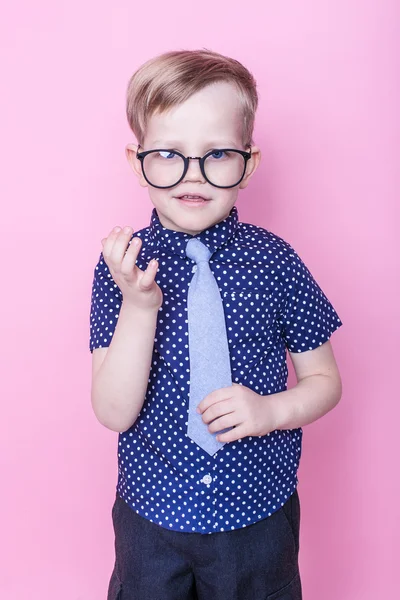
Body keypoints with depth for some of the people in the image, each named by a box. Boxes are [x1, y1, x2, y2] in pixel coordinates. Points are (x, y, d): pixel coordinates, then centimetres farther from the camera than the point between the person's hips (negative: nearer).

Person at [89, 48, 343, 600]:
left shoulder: (272, 260, -11)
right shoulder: (123, 265, -11)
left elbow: (324, 380, -1)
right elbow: (114, 413, -16)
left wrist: (270, 410, -20)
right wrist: (139, 305, -28)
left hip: (257, 513, 0)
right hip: (151, 513, 0)